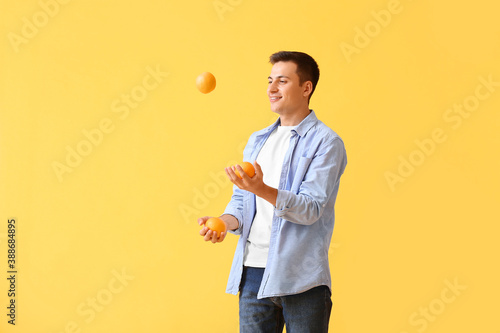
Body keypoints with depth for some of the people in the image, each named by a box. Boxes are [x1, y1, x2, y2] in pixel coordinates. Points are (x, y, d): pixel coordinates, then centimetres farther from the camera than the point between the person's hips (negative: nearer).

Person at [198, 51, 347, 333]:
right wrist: (225, 222, -5)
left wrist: (262, 190, -28)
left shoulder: (326, 142, -3)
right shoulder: (257, 141, 17)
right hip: (253, 272, 5)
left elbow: (311, 208, -14)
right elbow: (241, 199, 17)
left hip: (301, 278, -5)